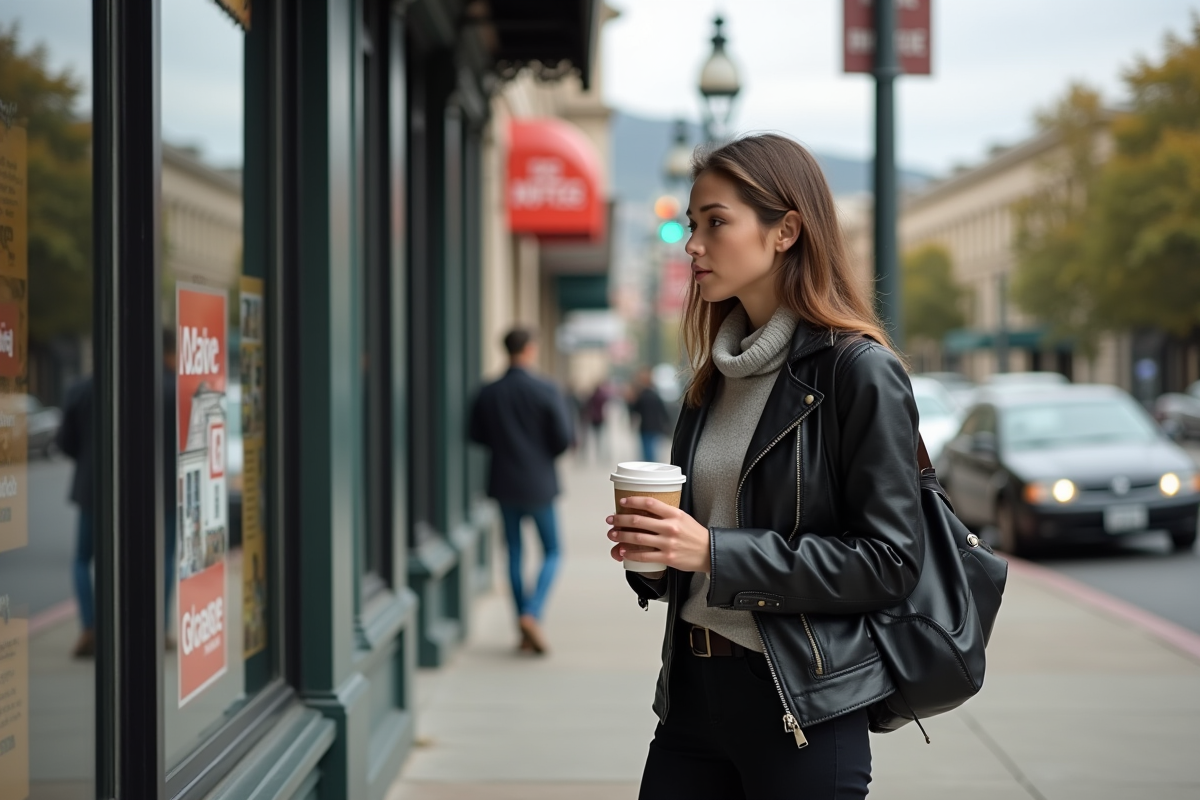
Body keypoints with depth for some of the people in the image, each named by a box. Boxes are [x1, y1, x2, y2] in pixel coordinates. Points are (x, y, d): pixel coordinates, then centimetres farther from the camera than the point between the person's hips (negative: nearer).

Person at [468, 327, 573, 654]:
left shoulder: (487, 394, -2)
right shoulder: (547, 391, -12)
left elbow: (476, 435, 4)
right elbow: (564, 438, -12)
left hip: (504, 483, 3)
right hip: (539, 483, -3)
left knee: (514, 552, 12)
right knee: (551, 551, 10)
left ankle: (526, 633, 14)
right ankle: (532, 613, -12)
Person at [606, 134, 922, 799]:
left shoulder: (859, 371, -11)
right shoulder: (718, 375, 12)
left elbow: (890, 561, -15)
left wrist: (715, 553, -19)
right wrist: (652, 549, -1)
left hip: (804, 711, -7)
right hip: (694, 691, 7)